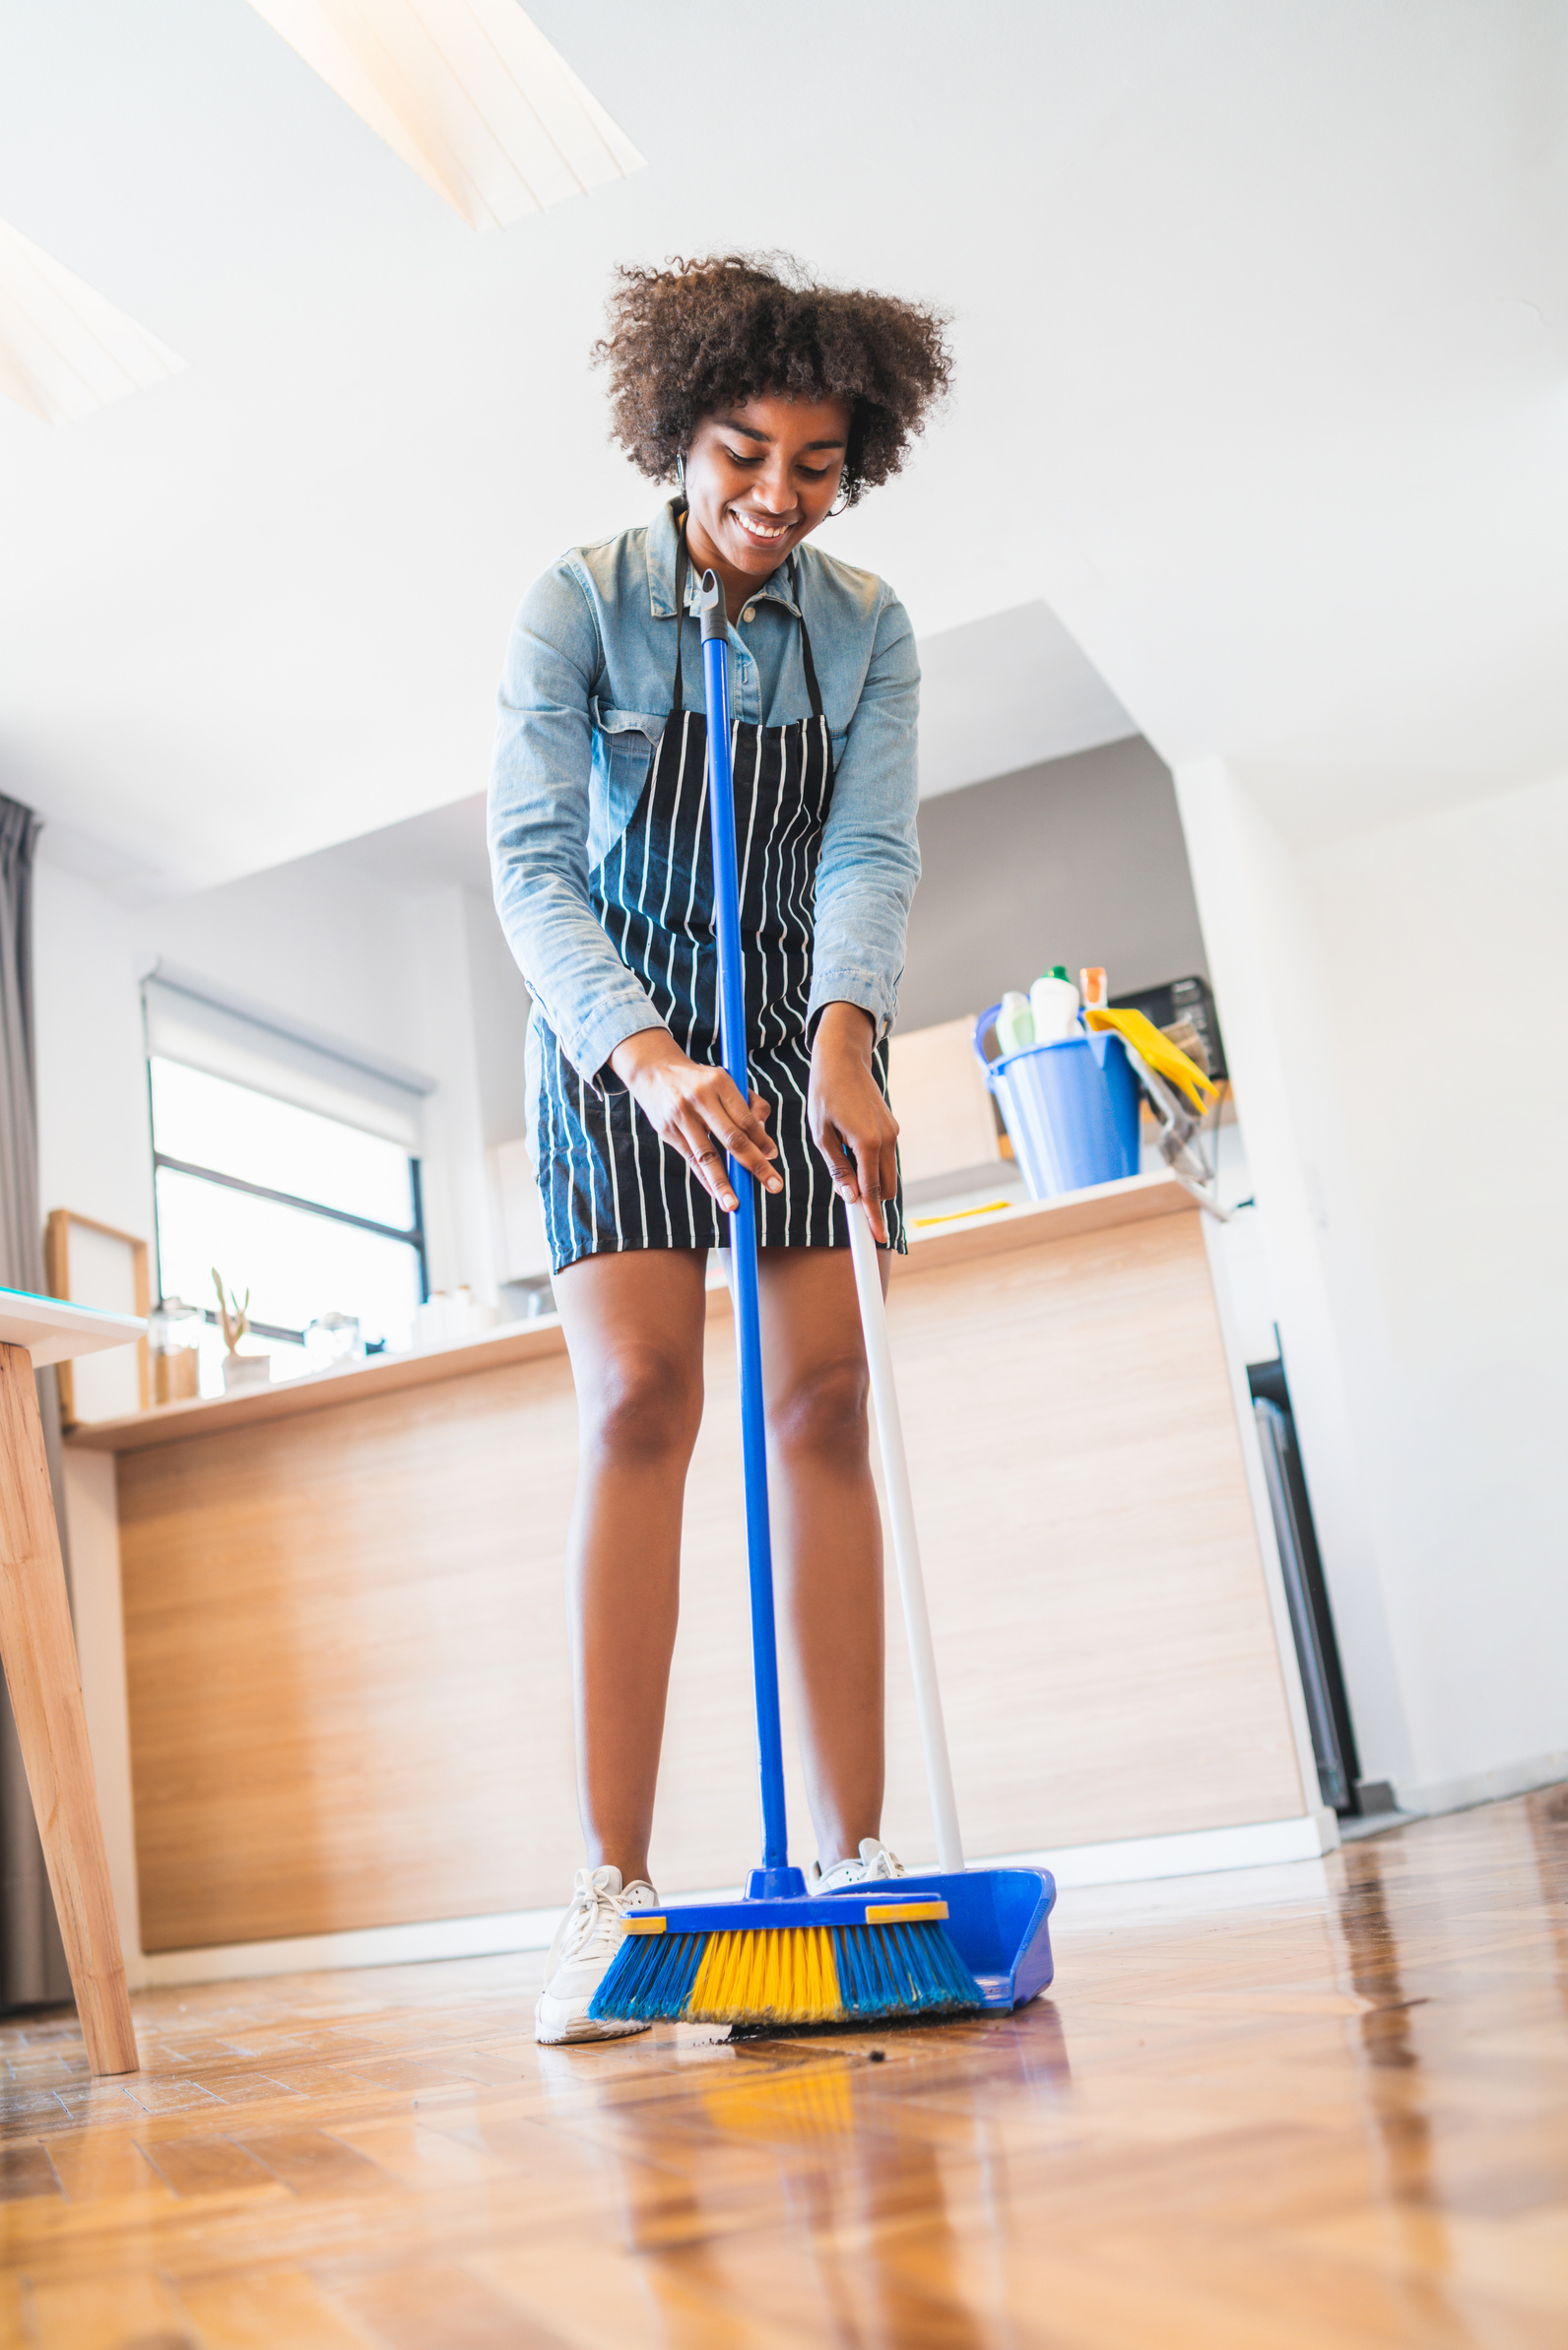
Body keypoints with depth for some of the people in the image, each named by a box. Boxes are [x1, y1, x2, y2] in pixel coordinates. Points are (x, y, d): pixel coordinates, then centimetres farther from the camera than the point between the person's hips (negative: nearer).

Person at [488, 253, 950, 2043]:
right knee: (638, 1397, -16)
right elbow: (532, 859, -18)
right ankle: (612, 1882, -14)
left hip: (802, 1020, 3)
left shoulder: (868, 630, 0)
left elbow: (872, 850, -12)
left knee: (824, 1401, -7)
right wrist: (649, 1056, -35)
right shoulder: (576, 605, -9)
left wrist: (844, 1042, -32)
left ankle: (854, 1860, -4)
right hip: (615, 1030, -2)